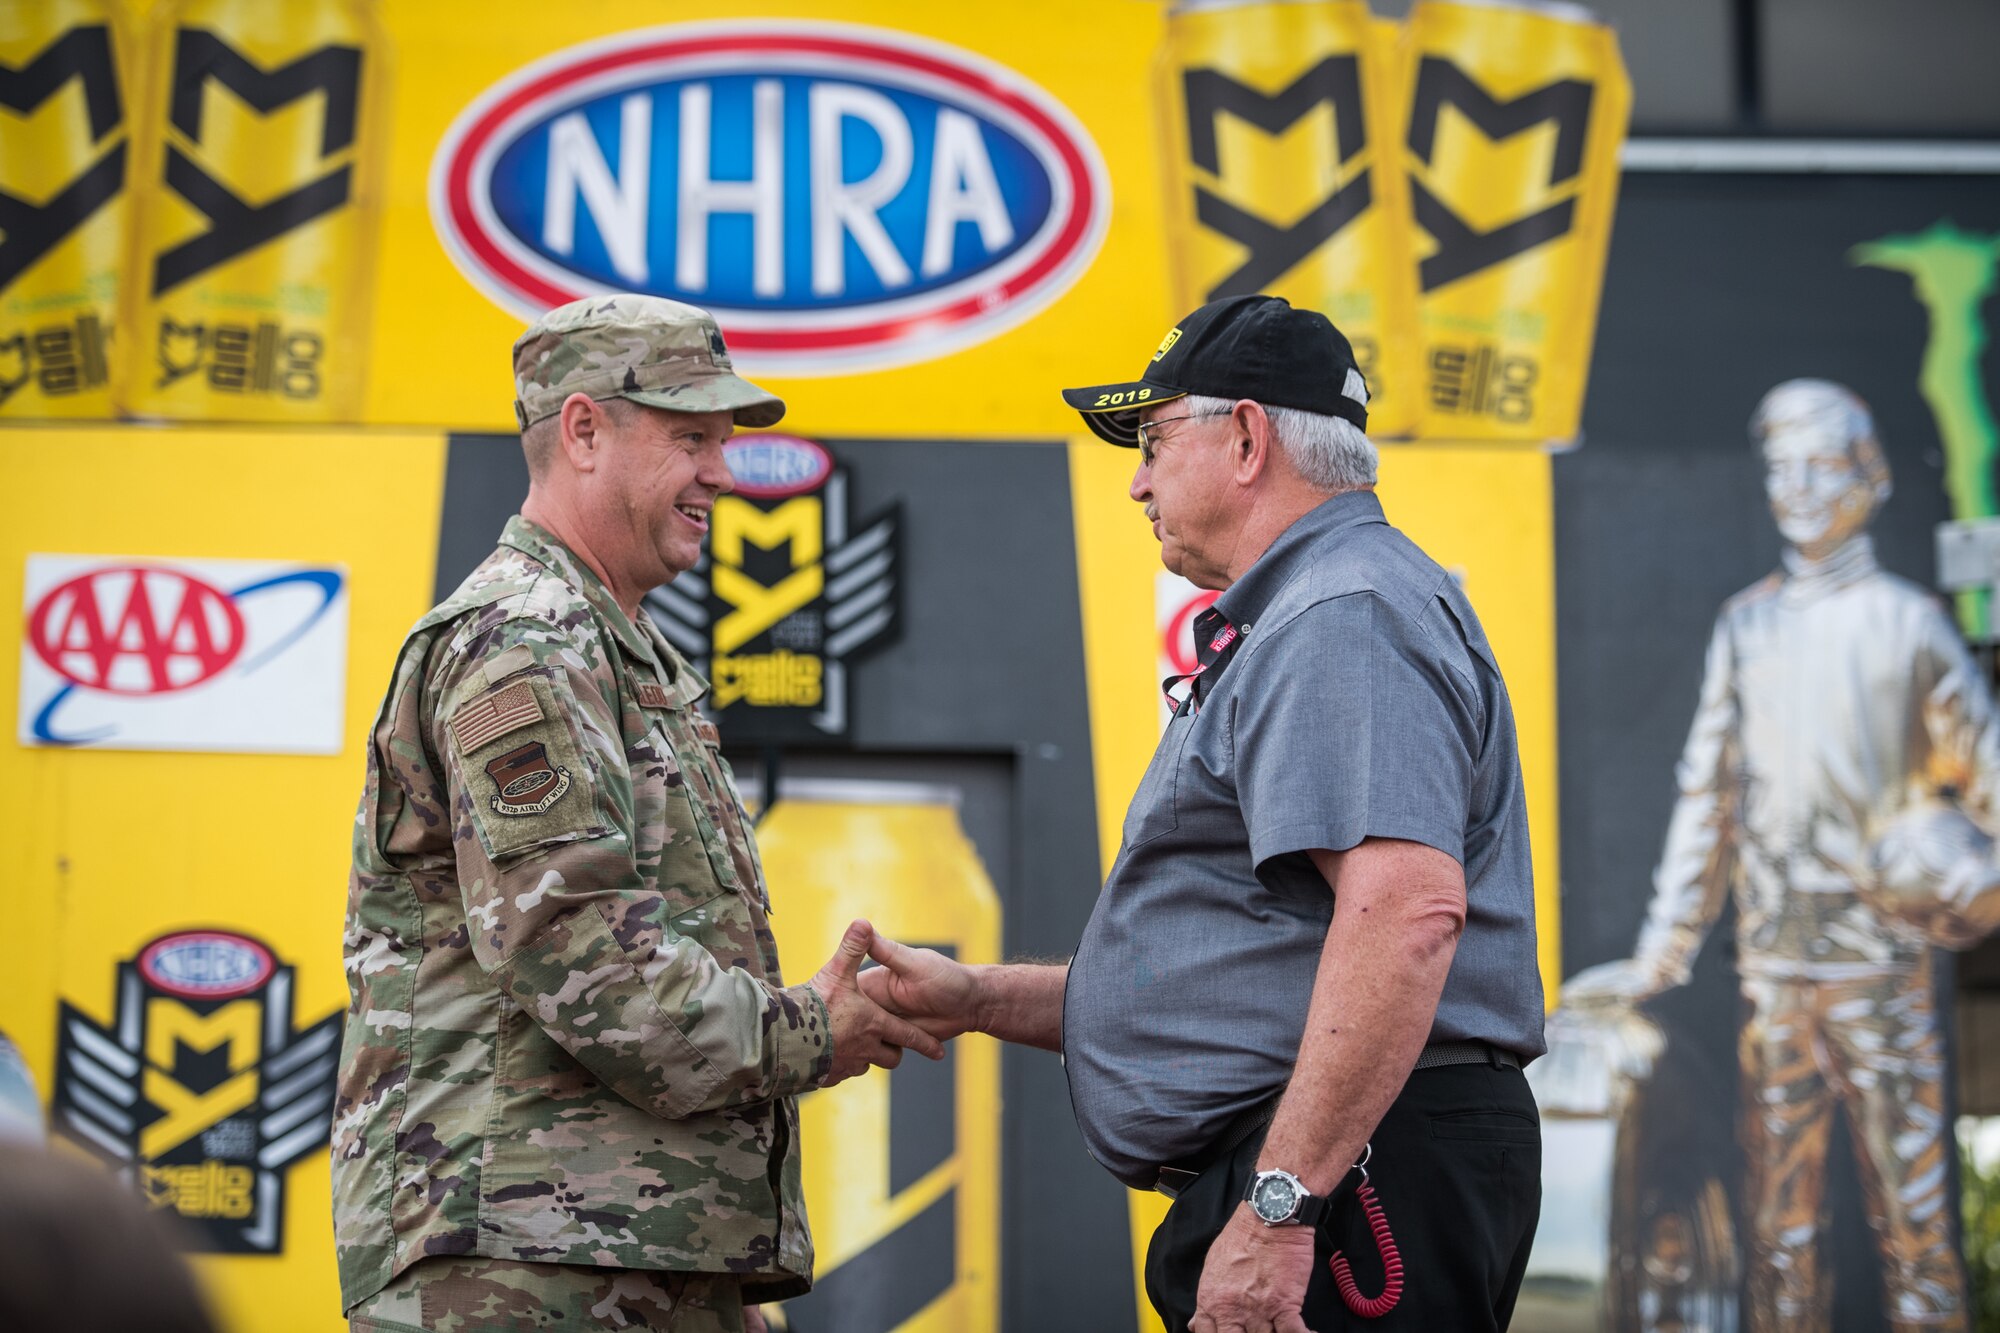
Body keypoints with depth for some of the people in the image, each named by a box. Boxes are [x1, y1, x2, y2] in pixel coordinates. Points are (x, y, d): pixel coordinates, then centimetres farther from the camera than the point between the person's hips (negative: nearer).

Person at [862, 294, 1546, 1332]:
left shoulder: (1346, 619, -10)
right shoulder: (1281, 630, 26)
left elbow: (1409, 912, -26)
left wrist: (1279, 1205, -28)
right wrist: (978, 1000, 19)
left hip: (1355, 1183, -11)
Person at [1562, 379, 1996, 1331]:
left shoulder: (1907, 622, 4)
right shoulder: (1745, 626, 13)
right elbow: (1705, 799, 14)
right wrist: (1658, 957, 11)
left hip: (1882, 967, -3)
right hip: (1773, 971, 3)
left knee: (1912, 1215, -5)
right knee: (1780, 1225, 4)